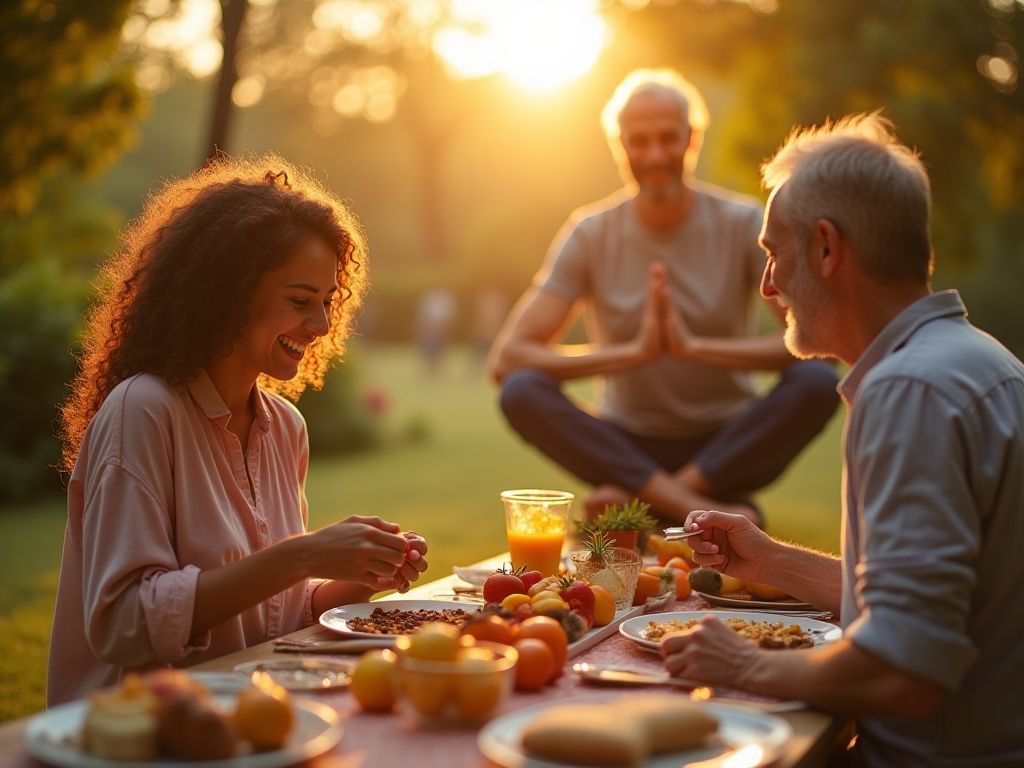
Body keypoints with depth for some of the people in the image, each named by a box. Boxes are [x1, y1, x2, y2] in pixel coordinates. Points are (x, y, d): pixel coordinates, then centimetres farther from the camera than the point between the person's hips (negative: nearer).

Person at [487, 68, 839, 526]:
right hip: (629, 444, 1)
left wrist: (696, 346, -30)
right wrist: (635, 352, -26)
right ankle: (711, 509, -32)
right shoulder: (591, 233, -4)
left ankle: (638, 499, -25)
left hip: (728, 442, 0)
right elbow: (506, 359, -15)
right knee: (521, 391, -27)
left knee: (817, 382, -29)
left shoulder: (744, 224, -6)